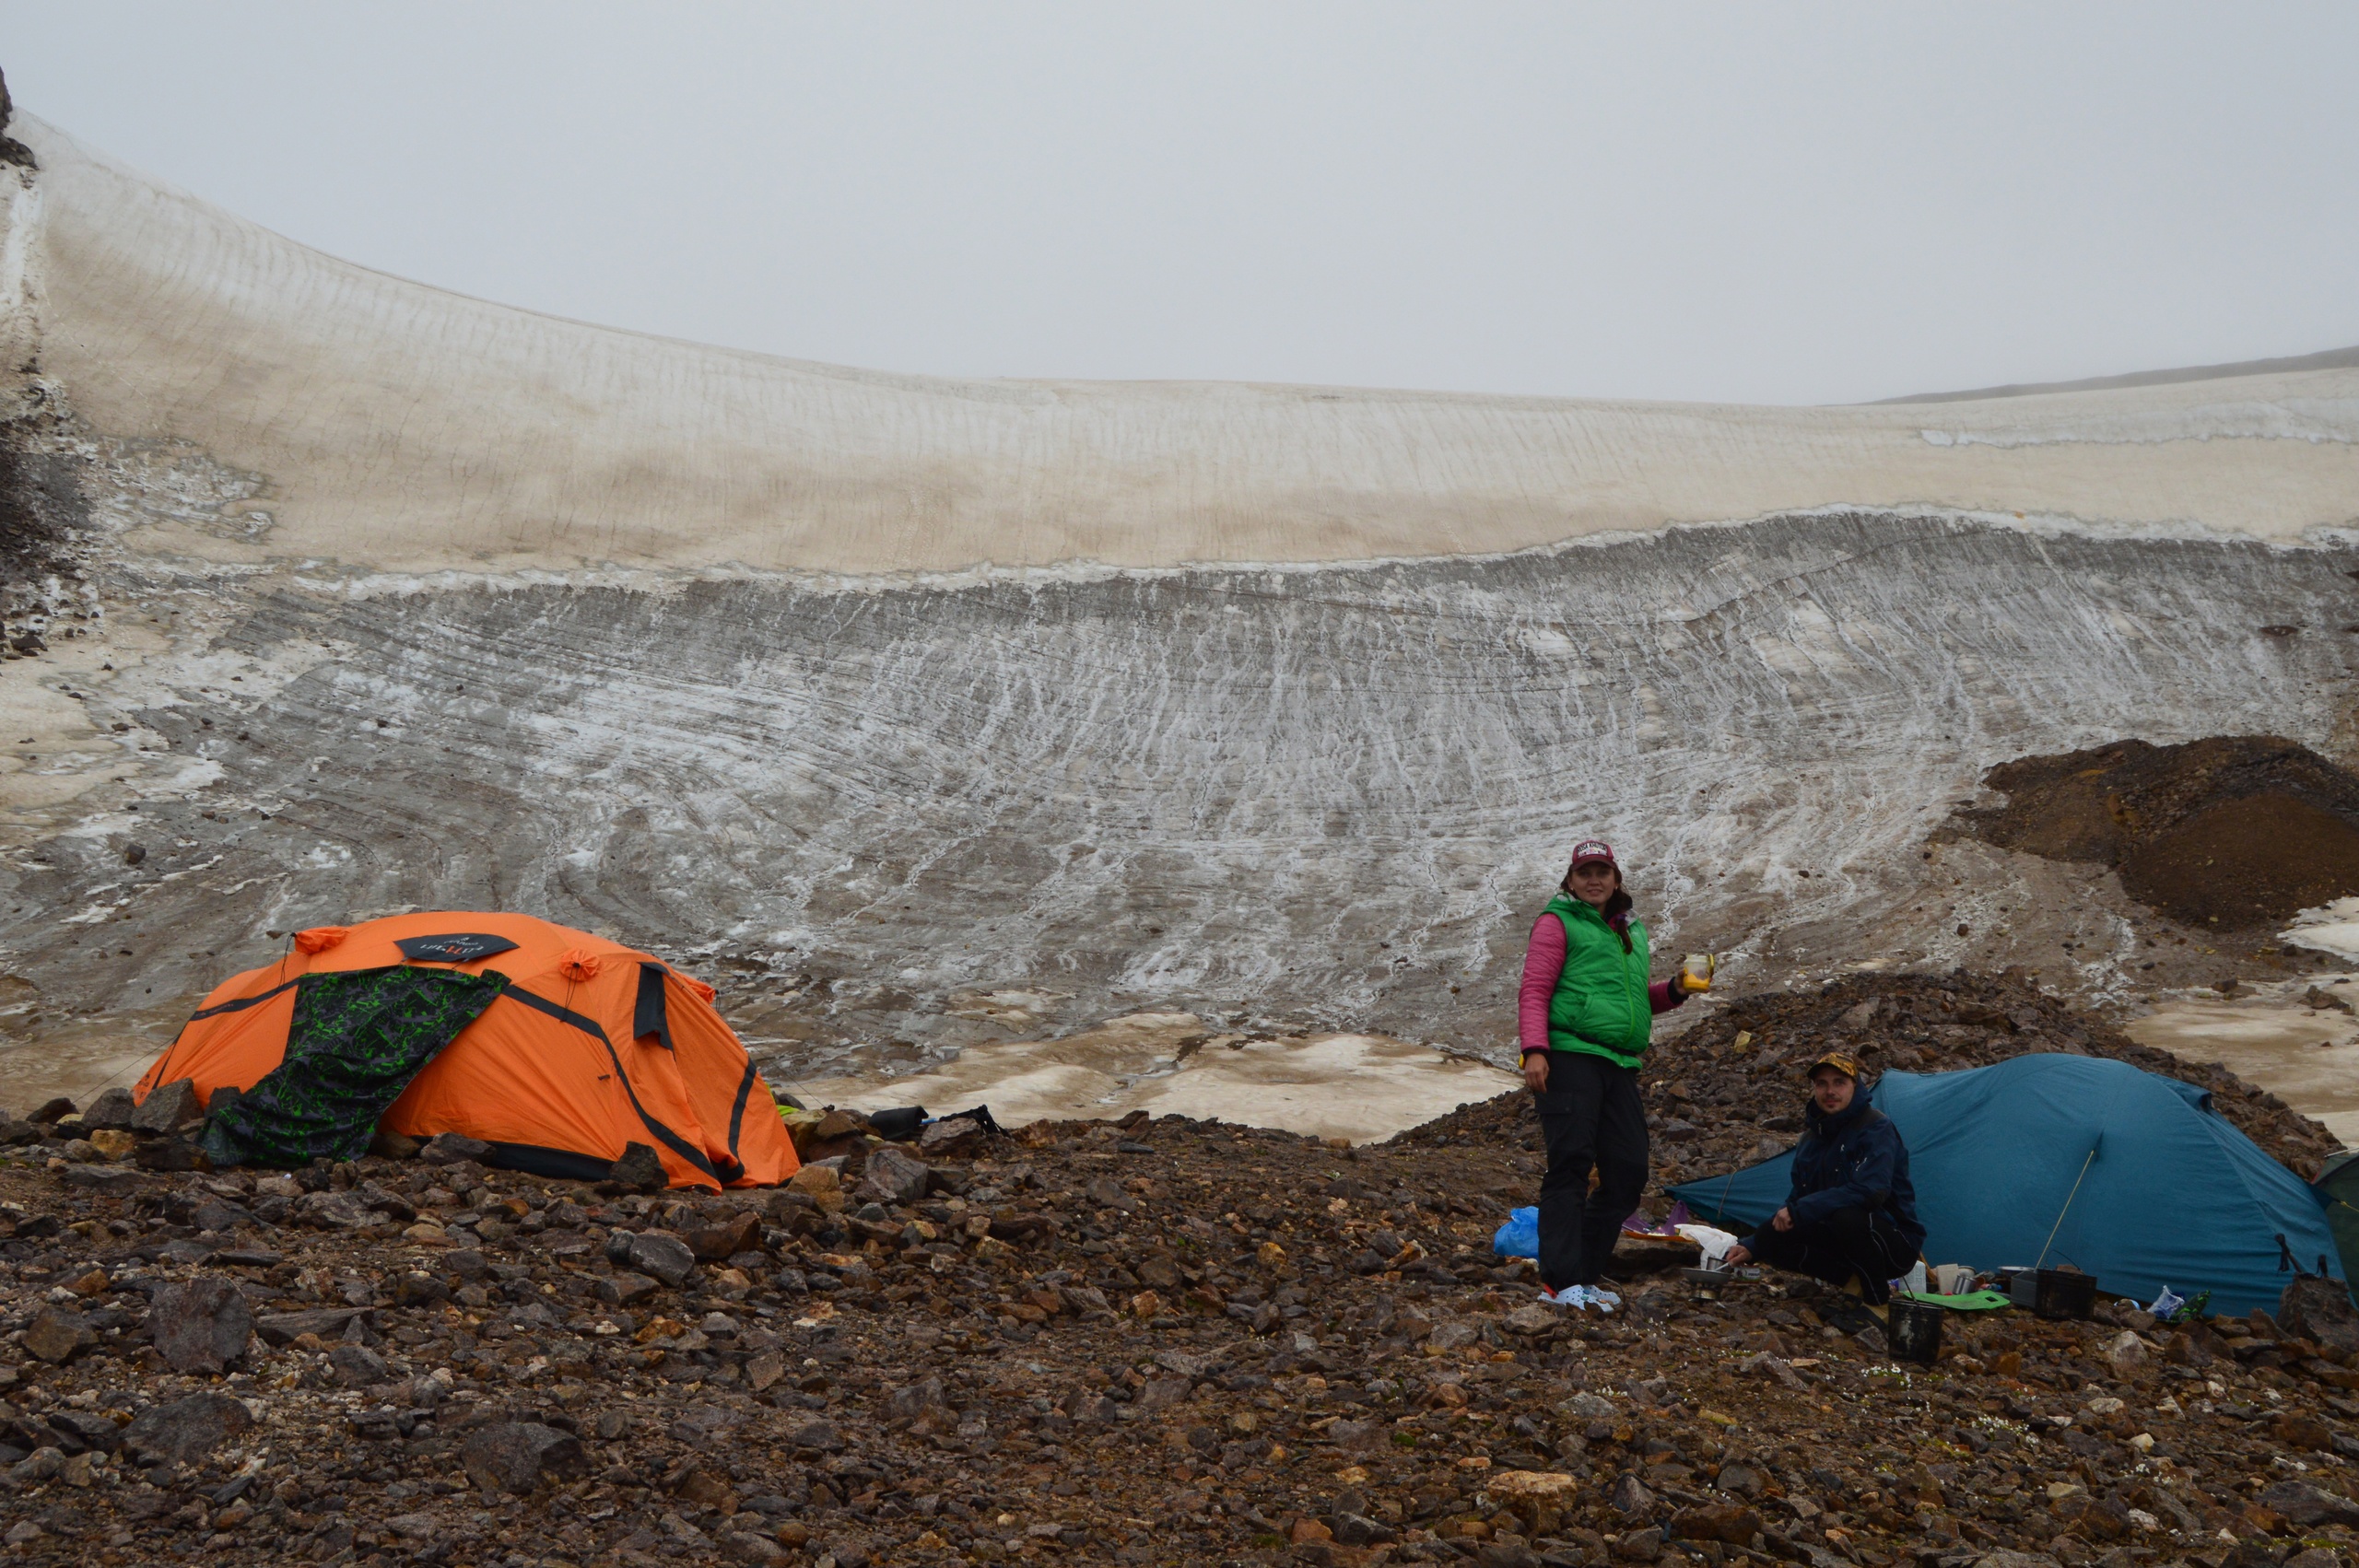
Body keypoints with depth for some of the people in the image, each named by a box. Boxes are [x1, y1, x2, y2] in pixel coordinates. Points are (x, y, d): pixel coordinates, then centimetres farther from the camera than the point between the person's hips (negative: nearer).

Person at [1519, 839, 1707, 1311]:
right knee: (1570, 1162, -14)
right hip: (1570, 1056, -7)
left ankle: (1585, 1277, 9)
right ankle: (1559, 1281, -15)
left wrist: (1675, 991, 13)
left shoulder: (1632, 931, 25)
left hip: (1620, 1065, 7)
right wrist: (1534, 1050, -17)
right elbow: (1534, 992, -3)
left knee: (1628, 1171, 0)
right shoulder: (1558, 923, 5)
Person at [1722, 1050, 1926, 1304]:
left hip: (1895, 1242, -7)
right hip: (1839, 1238, 7)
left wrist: (1799, 1211, -29)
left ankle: (1879, 1297, -15)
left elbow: (1870, 1191, -31)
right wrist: (1751, 1246, 5)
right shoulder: (1812, 1138, 8)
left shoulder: (1877, 1128, -16)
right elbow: (1795, 1202, 14)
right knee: (1772, 1237, -13)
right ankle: (1853, 1280, -5)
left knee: (1847, 1216, -39)